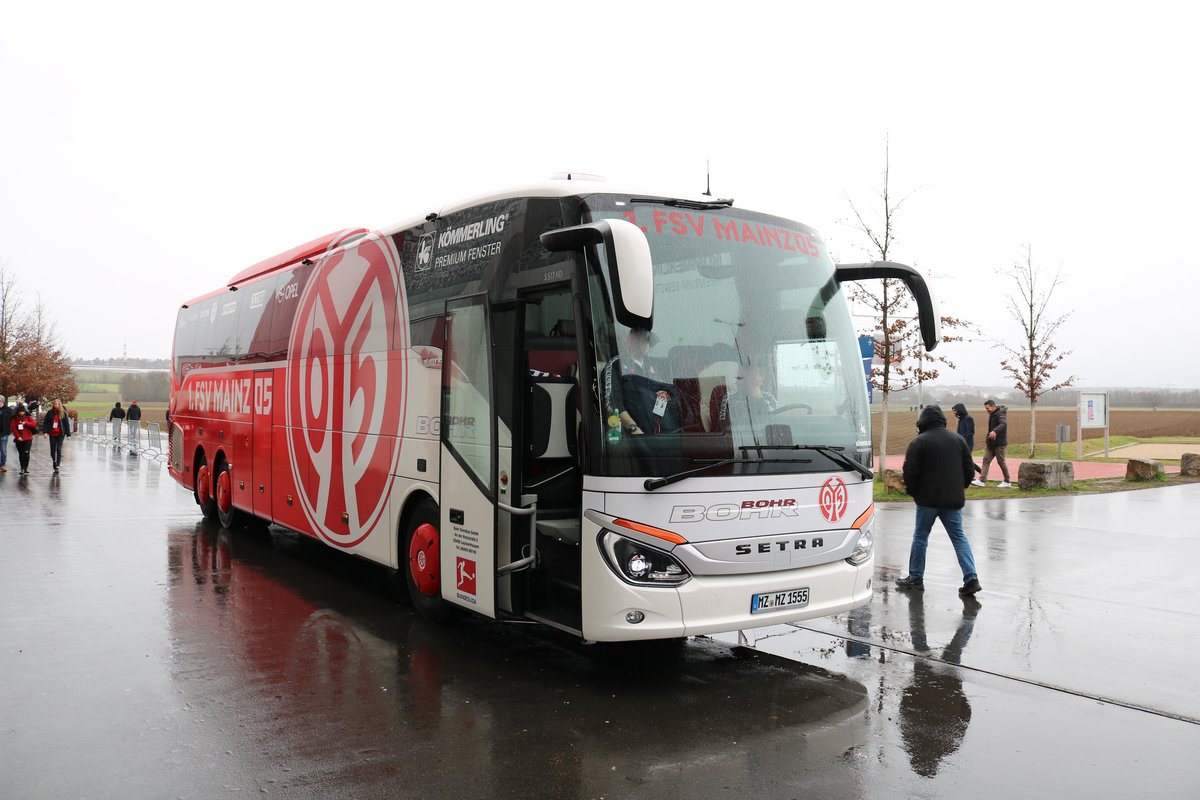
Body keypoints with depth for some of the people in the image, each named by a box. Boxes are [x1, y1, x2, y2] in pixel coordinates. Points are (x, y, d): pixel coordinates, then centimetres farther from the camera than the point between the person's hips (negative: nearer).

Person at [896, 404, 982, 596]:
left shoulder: (919, 442, -9)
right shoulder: (958, 439, 7)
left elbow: (910, 472, -11)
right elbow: (970, 470, 9)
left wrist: (913, 492, 5)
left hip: (928, 499, -4)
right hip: (954, 499, 4)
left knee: (920, 537, 9)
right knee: (959, 537, 9)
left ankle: (915, 578, 15)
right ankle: (971, 578, -1)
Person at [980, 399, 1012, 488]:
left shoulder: (1000, 413, -14)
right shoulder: (992, 414, 14)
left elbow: (1004, 424, -33)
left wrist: (995, 431, -49)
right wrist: (987, 441, 22)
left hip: (999, 443, -9)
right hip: (991, 443, 9)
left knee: (1001, 461, 0)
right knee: (986, 460, 0)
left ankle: (1007, 482, 13)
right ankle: (982, 480, -5)